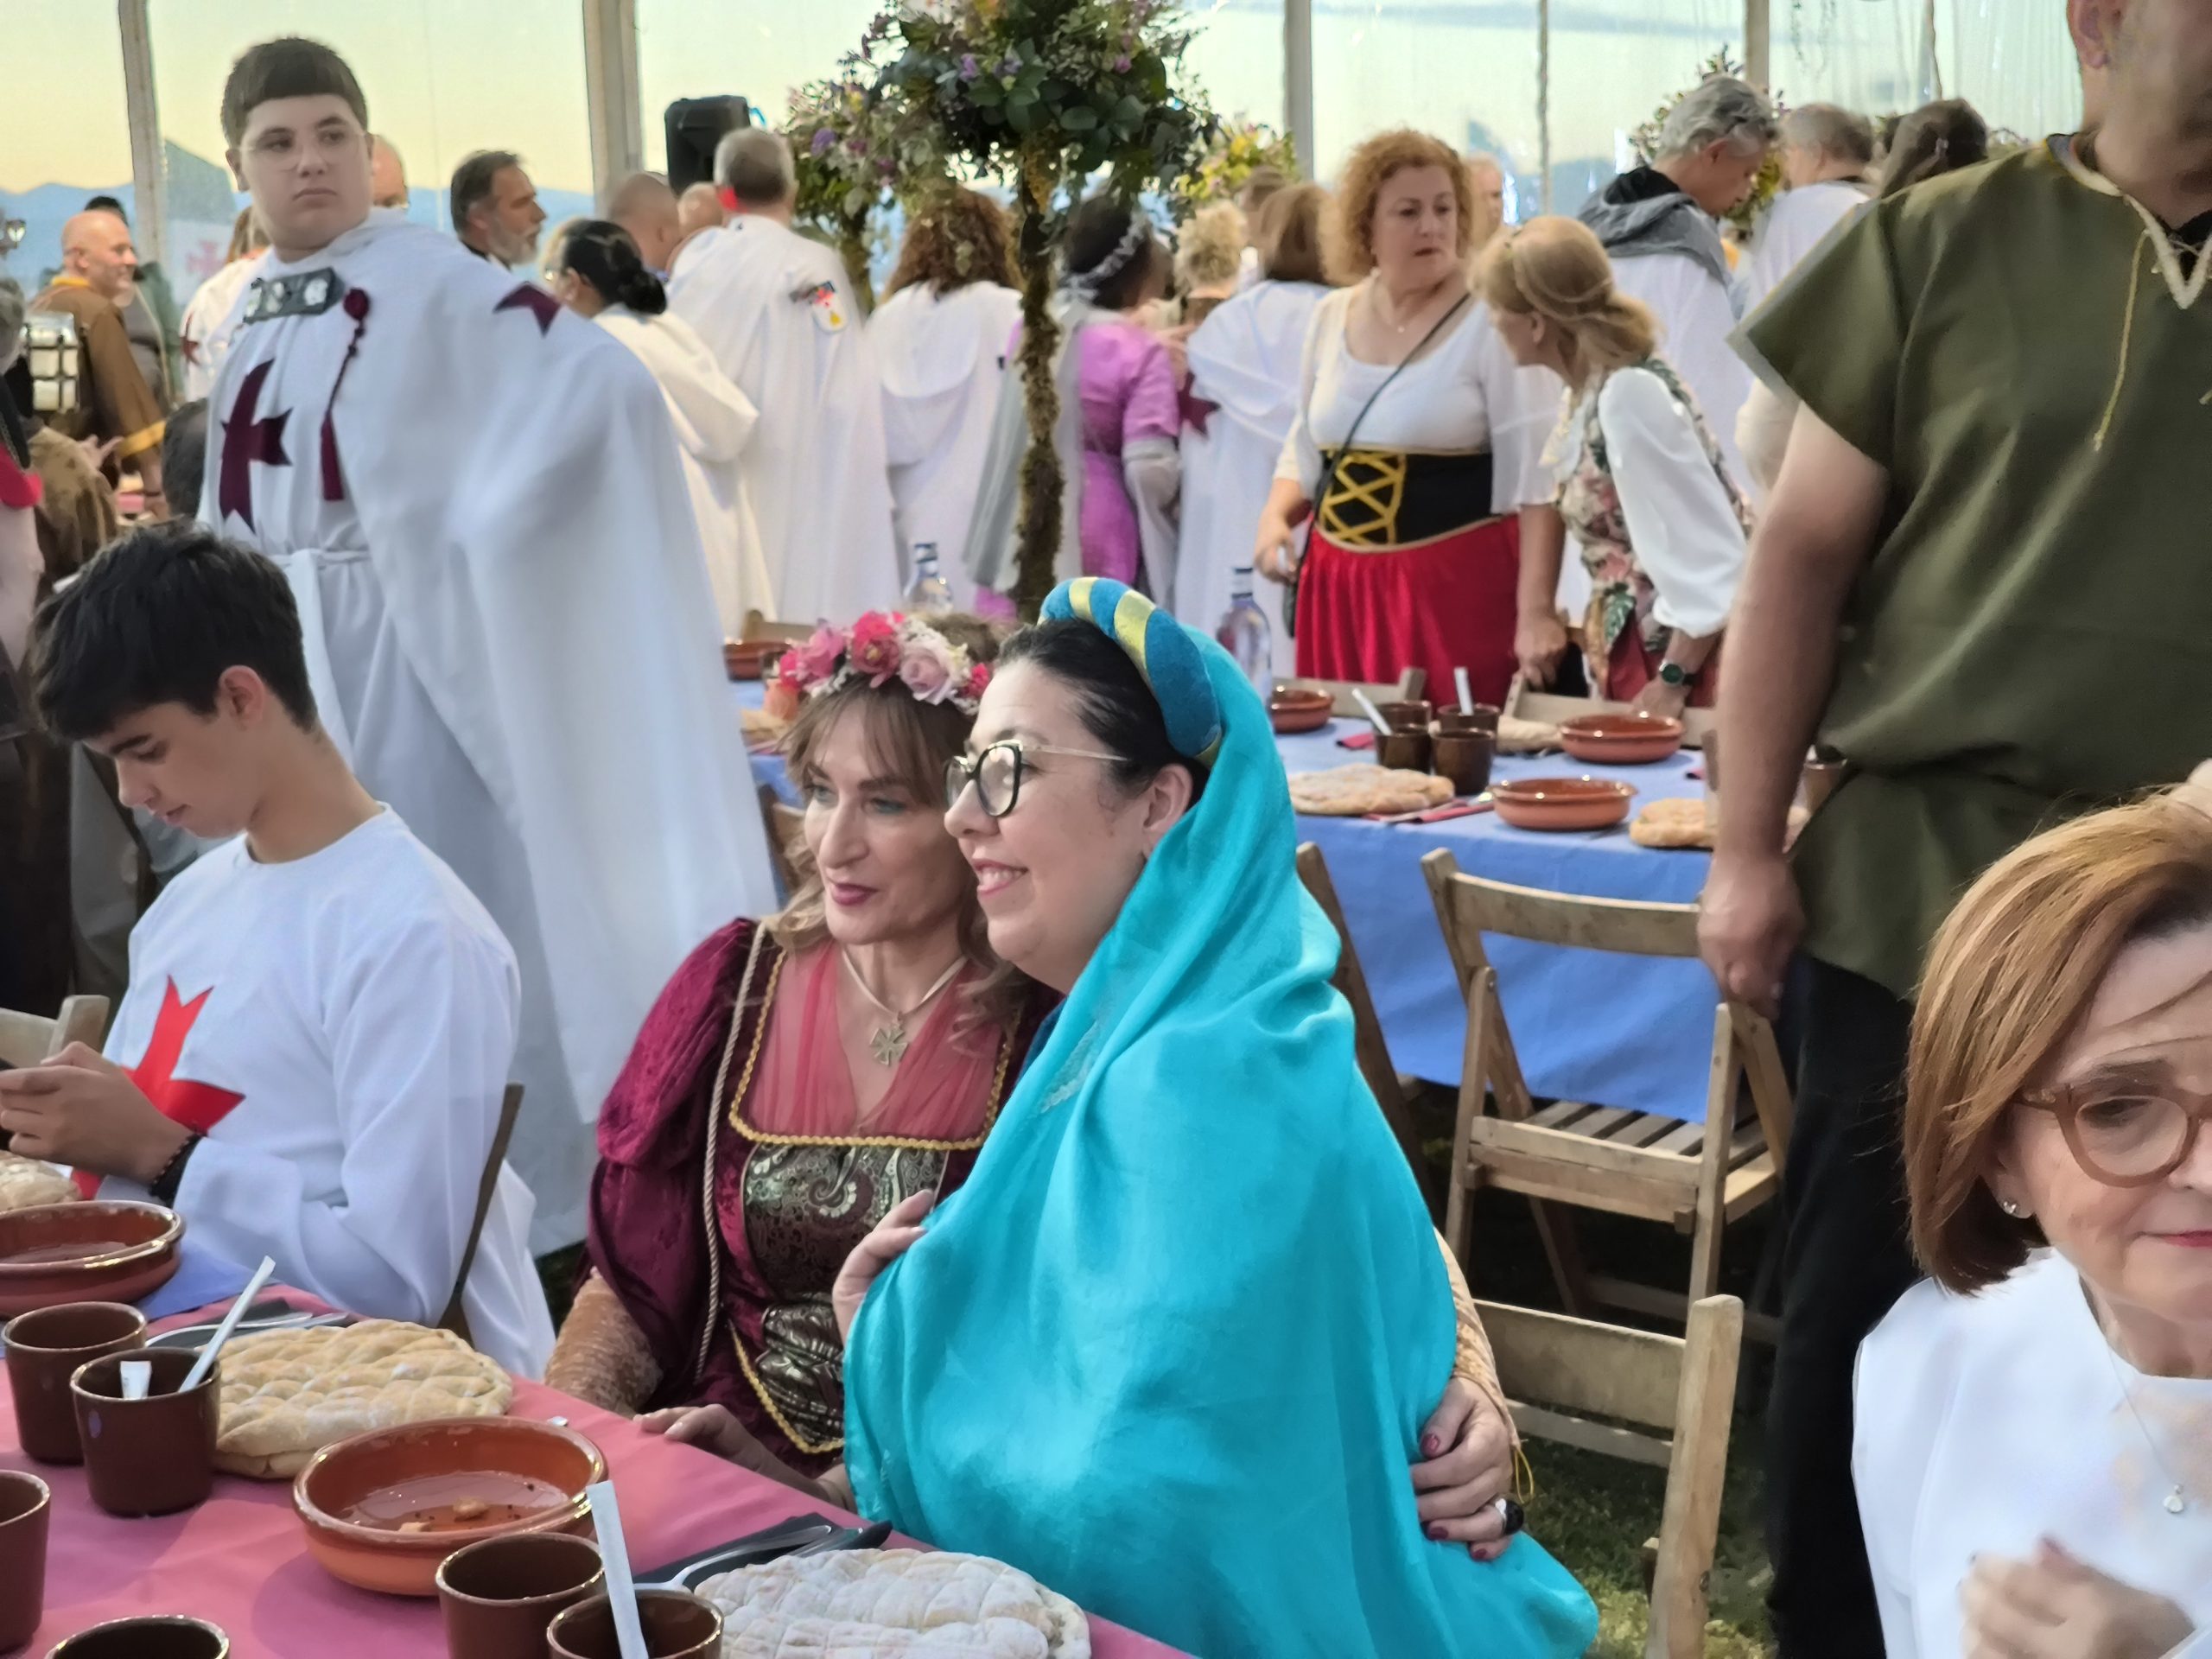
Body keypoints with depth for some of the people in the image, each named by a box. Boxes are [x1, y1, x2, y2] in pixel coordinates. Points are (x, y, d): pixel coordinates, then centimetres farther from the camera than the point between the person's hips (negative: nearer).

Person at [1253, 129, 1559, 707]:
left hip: (1457, 582, -5)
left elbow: (1535, 482, -9)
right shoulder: (1331, 318, 10)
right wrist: (1275, 519, 2)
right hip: (1338, 584, 5)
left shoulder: (1492, 324, -7)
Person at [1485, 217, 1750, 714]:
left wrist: (1673, 680, -18)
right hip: (1633, 653, 9)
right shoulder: (1594, 392, 5)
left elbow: (1712, 551, -20)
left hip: (1681, 656, -9)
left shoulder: (1630, 394, -20)